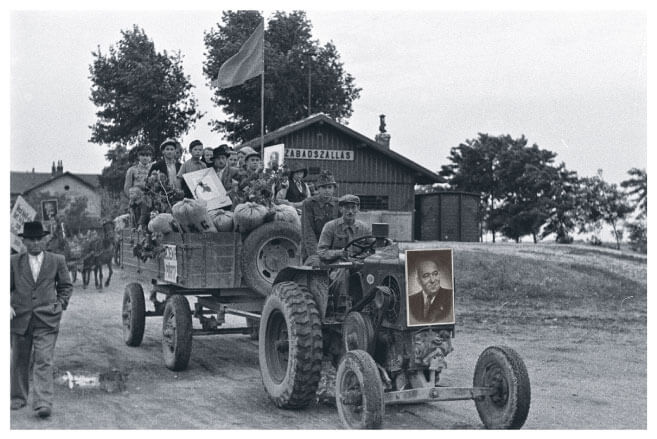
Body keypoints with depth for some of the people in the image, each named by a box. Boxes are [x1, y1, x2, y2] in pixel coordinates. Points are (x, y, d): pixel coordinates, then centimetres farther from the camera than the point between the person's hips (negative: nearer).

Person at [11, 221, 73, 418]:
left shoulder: (57, 261, 5)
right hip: (20, 319, 2)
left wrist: (60, 304, 2)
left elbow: (66, 286, 14)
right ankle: (18, 398, 30)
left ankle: (43, 404, -15)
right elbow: (7, 287, 12)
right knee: (19, 361, 13)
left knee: (43, 362, -10)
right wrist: (8, 306, -4)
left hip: (47, 320, -2)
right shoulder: (14, 262, 6)